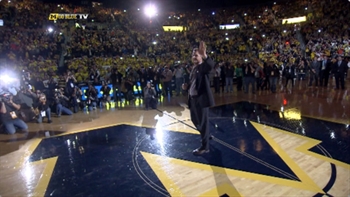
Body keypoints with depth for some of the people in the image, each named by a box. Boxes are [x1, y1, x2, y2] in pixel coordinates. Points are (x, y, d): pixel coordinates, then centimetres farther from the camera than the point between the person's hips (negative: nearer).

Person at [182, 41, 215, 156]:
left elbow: (211, 65, -33)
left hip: (202, 98, -9)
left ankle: (205, 147, 10)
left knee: (203, 122, -2)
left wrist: (205, 56, -51)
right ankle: (206, 135, 43)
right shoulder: (193, 68, 16)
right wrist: (186, 86, 3)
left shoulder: (204, 66, -9)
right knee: (195, 120, 20)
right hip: (193, 98, 9)